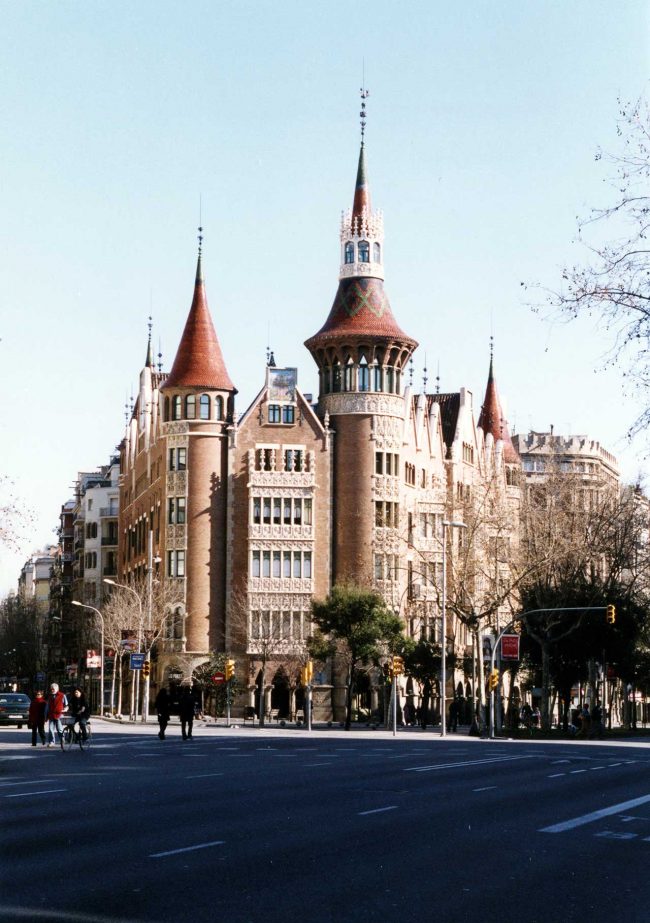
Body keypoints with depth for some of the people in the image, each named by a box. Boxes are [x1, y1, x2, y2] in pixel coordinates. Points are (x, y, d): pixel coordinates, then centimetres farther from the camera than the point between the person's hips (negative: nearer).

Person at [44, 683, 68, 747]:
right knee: (50, 729, -3)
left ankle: (62, 741, 16)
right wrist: (46, 716, 17)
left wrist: (65, 709, -12)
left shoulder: (62, 696, 3)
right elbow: (47, 707, 19)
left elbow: (66, 705, 9)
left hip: (59, 715, -4)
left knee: (60, 730, -1)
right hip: (51, 716, 4)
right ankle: (51, 742, 3)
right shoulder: (49, 697, 14)